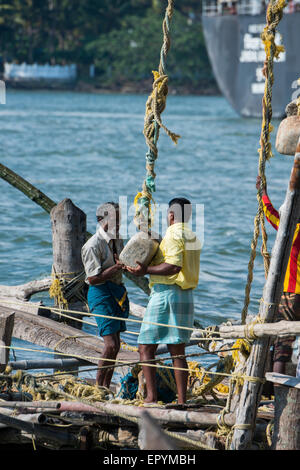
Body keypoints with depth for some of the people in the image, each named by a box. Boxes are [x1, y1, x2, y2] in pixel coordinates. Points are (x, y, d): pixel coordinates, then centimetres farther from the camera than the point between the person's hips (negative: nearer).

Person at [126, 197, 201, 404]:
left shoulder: (173, 235, -11)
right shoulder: (193, 238, 15)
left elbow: (174, 266, -23)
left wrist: (147, 270, -21)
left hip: (166, 293, -8)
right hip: (186, 296, 8)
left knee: (146, 348, -3)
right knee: (178, 351, 10)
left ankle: (152, 396, -11)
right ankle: (182, 400, 7)